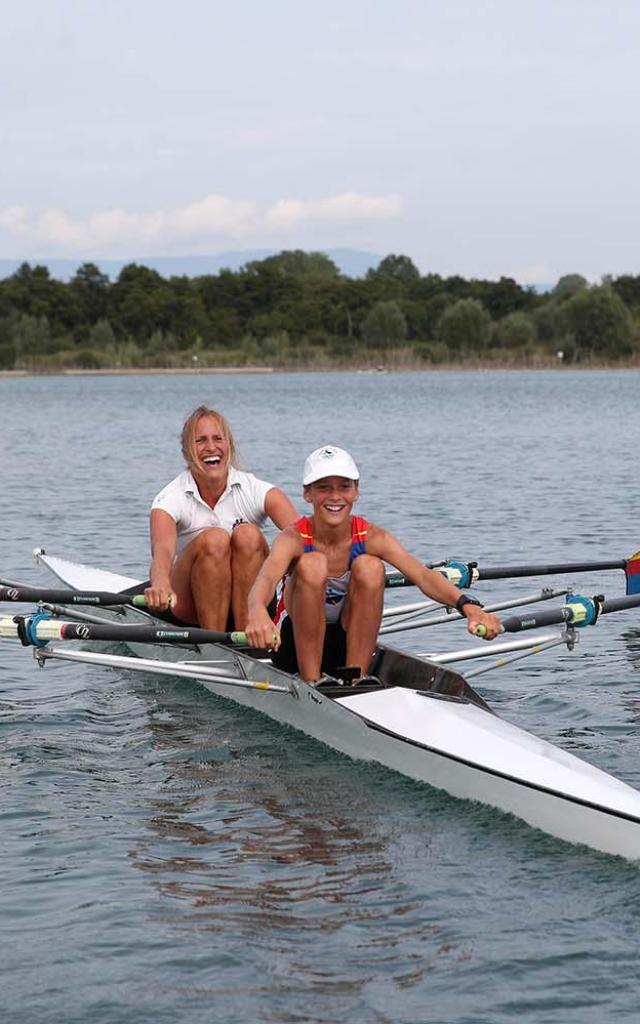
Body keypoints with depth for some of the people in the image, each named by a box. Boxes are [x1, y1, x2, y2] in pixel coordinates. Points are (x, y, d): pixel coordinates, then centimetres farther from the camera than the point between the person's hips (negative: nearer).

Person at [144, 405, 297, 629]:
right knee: (213, 538, -29)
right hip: (189, 606, -1)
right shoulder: (173, 497, -10)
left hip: (247, 600, 1)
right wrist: (160, 584, -55)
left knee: (248, 535, -27)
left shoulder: (254, 489, -7)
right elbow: (163, 548, -31)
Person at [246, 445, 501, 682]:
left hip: (349, 646, 2)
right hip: (296, 647, -2)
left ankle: (355, 678, -19)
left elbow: (422, 575, -27)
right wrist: (258, 614, -65)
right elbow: (266, 579, -40)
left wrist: (468, 606, -48)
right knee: (312, 564, -29)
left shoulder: (372, 538, -12)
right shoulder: (294, 539, -19)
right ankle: (310, 682, -24)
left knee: (369, 567, -24)